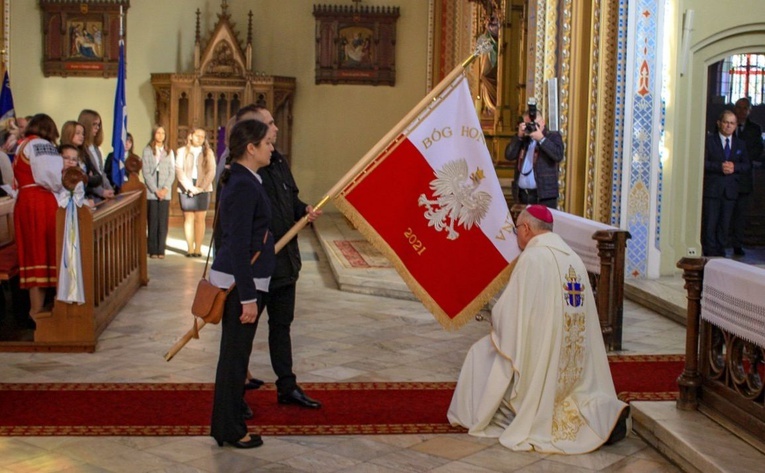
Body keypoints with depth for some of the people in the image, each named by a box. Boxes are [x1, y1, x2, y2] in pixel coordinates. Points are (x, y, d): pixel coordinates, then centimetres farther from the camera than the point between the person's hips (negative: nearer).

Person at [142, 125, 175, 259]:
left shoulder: (169, 152, 11)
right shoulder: (147, 150, 3)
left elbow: (172, 173, 7)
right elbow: (146, 173, -2)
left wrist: (165, 189, -7)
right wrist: (155, 190, -9)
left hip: (165, 193, 2)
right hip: (151, 192, -2)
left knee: (163, 222, -1)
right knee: (153, 221, -2)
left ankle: (161, 250, 2)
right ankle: (152, 250, 2)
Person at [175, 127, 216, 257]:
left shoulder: (208, 153, 8)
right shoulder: (182, 152, 6)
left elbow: (211, 172, 0)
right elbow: (179, 171, -3)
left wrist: (201, 187, -11)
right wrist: (190, 187, -13)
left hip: (203, 189, 0)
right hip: (186, 189, 0)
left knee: (200, 218, -1)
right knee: (188, 218, -1)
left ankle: (198, 248, 1)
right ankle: (190, 248, 1)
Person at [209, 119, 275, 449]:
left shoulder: (240, 180, 10)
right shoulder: (245, 186, -20)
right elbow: (238, 246, -23)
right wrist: (248, 297, -22)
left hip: (236, 278, 10)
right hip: (242, 282, -10)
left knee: (235, 351, 22)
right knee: (235, 353, 1)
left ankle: (234, 407, 38)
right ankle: (229, 429, 12)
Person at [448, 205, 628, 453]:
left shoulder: (532, 257, -13)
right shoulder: (575, 258, 9)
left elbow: (509, 310, -15)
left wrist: (496, 321, 8)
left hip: (539, 356, -6)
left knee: (483, 352, 15)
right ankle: (602, 411, 5)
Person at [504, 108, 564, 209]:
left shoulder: (553, 136, 5)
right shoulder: (522, 138, 17)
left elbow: (558, 156, -13)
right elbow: (509, 156, 5)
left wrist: (541, 139, -14)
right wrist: (519, 136, -3)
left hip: (544, 194, -5)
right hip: (522, 193, 5)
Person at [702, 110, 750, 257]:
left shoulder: (740, 144, 14)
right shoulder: (708, 140, 1)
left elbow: (747, 166, 9)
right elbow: (703, 162, -8)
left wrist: (734, 167, -10)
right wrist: (719, 167, -20)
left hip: (730, 190, 4)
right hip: (711, 188, -4)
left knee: (724, 224, 7)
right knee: (709, 224, -4)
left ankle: (720, 254, 15)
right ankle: (710, 254, 2)